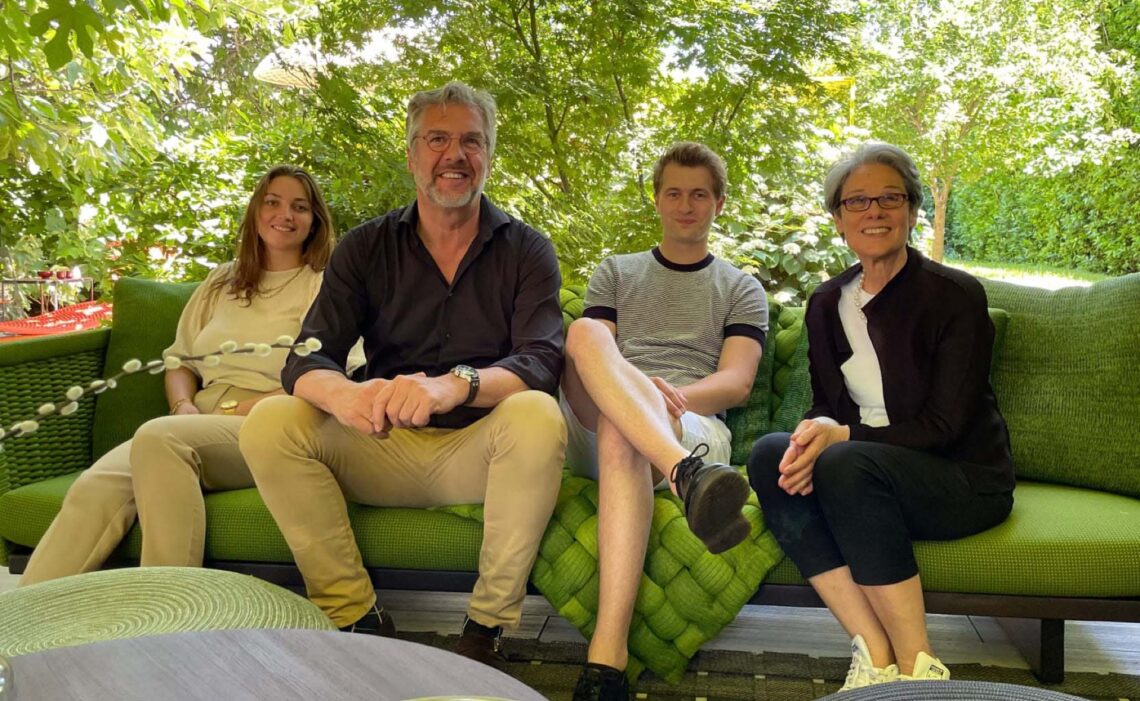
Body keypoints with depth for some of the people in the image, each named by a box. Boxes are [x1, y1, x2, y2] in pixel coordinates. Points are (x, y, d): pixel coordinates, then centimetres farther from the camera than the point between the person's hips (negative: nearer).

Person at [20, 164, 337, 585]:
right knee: (95, 487, -26)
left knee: (159, 437, -35)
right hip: (200, 429, 5)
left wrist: (237, 409, -13)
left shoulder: (324, 287, 7)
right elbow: (179, 358, 25)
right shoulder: (222, 282, 25)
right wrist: (183, 404, 2)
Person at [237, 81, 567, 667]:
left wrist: (457, 385, -38)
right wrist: (343, 394, -32)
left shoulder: (526, 251, 0)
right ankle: (355, 617, -11)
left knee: (537, 415, -33)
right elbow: (306, 360, -6)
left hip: (479, 449, -1)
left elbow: (541, 360, -15)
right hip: (383, 450, 2)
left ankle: (488, 624, -16)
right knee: (270, 422, -20)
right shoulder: (365, 248, 4)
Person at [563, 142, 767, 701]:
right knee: (584, 333, -31)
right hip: (595, 424, 2)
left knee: (621, 437, -39)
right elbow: (587, 354, 9)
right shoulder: (615, 273, 26)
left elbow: (736, 383, 5)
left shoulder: (741, 291, 21)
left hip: (694, 427, -1)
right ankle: (688, 475, -56)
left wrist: (668, 395, -18)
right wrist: (639, 390, -16)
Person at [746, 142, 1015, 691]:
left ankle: (917, 666, -22)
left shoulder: (955, 296, -10)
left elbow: (945, 425, -15)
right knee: (769, 455, -23)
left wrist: (842, 436, -26)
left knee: (846, 464, -34)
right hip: (867, 471, 5)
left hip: (966, 481, -5)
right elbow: (824, 405, 8)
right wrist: (813, 436, -17)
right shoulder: (826, 304, 7)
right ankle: (874, 651, -25)